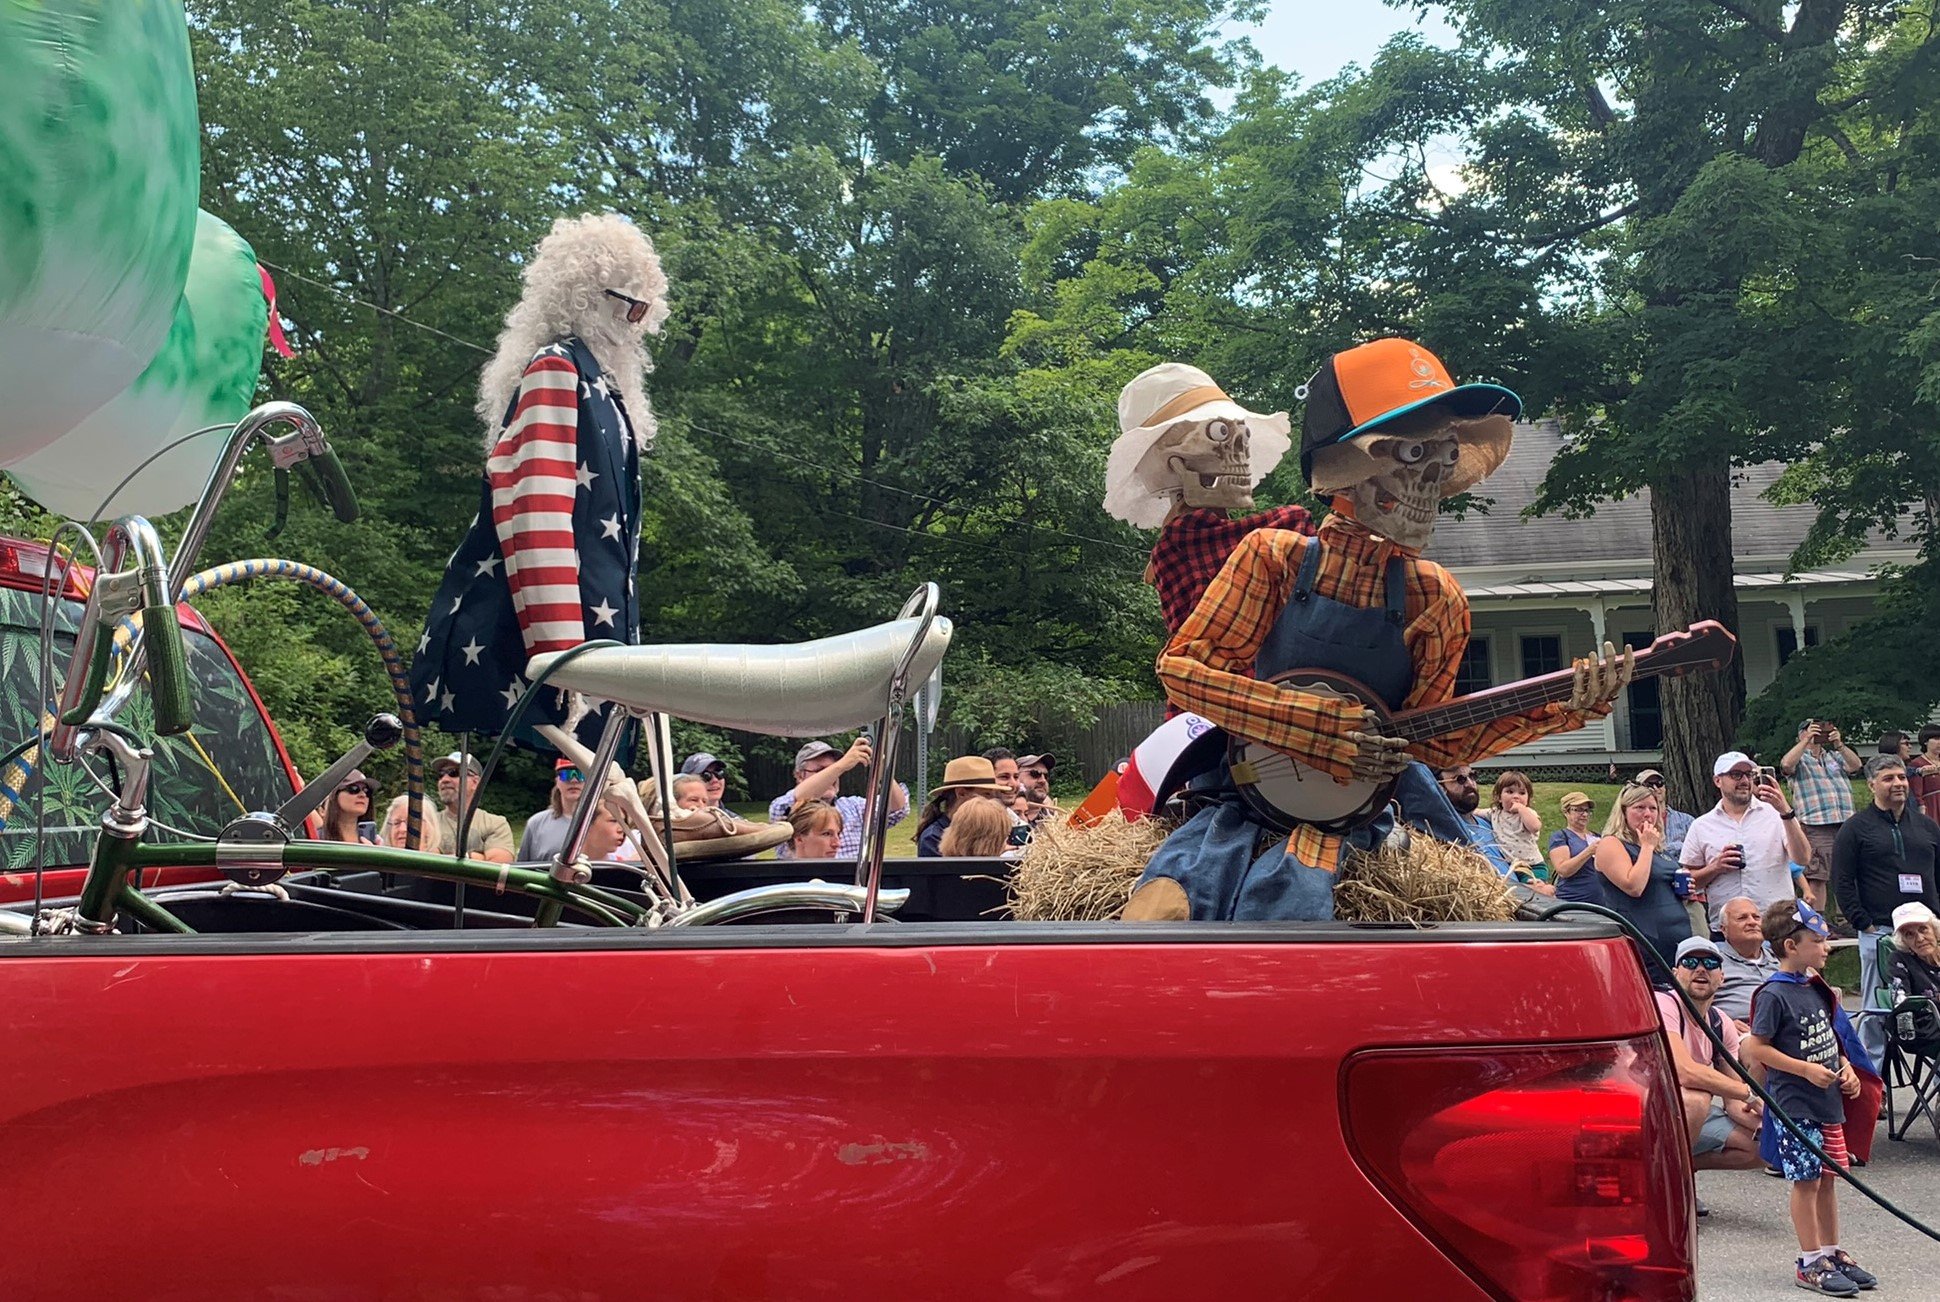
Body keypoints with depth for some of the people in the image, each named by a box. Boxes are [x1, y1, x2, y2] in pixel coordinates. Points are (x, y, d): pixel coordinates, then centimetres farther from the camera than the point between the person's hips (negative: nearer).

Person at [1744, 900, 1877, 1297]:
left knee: (1829, 1177, 14)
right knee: (1807, 1181, -2)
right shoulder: (1774, 994, -15)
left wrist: (1845, 1068, 7)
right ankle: (1810, 1263, 6)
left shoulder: (1816, 988, 11)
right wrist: (1806, 1069, -19)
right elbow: (1754, 1047, -17)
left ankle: (1833, 1253, 25)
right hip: (1795, 1104, -8)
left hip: (1827, 1099, 8)